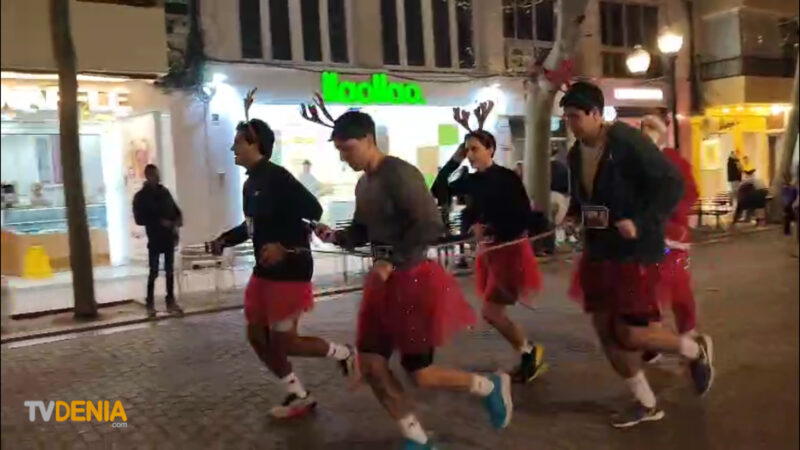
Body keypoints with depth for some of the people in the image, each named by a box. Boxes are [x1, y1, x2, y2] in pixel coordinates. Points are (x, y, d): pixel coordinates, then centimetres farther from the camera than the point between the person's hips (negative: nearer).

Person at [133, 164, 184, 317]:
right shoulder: (141, 196, -3)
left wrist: (178, 220, -4)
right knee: (153, 272, -3)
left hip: (169, 237, 4)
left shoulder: (165, 192, 11)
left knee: (170, 271, 8)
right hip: (155, 239, -4)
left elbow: (175, 209, 17)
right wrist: (160, 221, -17)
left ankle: (171, 302, 16)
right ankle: (150, 304, 5)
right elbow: (139, 219, -10)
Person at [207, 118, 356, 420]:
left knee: (282, 341, -4)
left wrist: (284, 246, -29)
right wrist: (225, 239, 11)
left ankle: (343, 353, 20)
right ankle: (299, 397, 25)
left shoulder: (277, 177, -17)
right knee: (257, 337, 12)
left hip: (290, 270, -10)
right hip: (265, 270, 10)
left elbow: (314, 212, -22)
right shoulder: (250, 183, 11)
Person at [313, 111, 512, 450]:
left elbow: (431, 225, -25)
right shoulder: (363, 184, 9)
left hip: (413, 279, -9)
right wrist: (333, 236, -1)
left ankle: (491, 387, 25)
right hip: (383, 280, 9)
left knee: (421, 375, -1)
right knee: (371, 364, 7)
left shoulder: (400, 174, -18)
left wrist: (392, 261, -24)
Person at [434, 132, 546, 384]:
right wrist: (455, 160, -1)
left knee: (490, 312, -8)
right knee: (496, 313, 11)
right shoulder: (473, 181, 5)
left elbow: (525, 217, -15)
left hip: (510, 249, -7)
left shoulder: (508, 178, -13)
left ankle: (529, 351, 13)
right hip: (489, 250, 7)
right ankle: (529, 355, 27)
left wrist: (494, 231, -17)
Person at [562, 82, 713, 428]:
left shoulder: (628, 142, -17)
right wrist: (572, 216, 1)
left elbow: (672, 184, -18)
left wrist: (641, 223, -27)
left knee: (629, 334, -8)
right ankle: (646, 404, 26)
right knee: (606, 331, 8)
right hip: (598, 250, 8)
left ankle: (696, 350, 23)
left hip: (635, 250, -8)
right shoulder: (575, 154, 7)